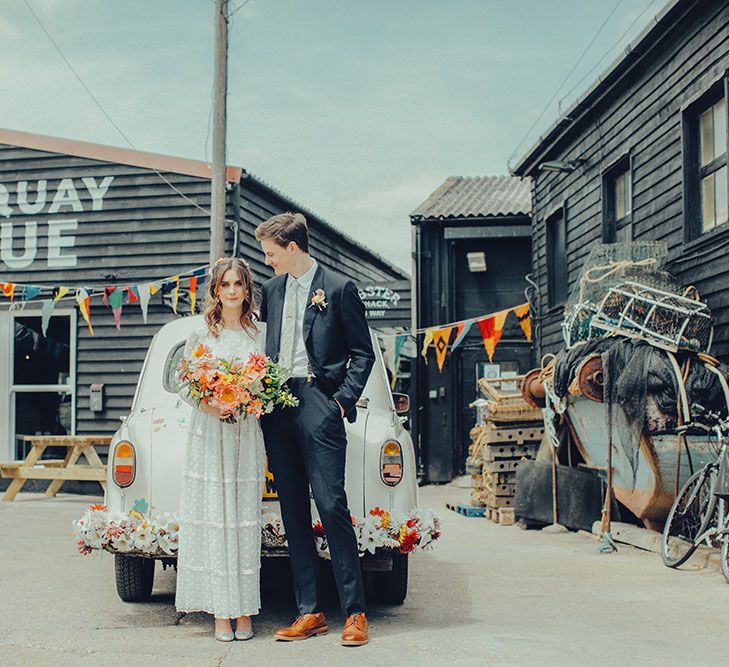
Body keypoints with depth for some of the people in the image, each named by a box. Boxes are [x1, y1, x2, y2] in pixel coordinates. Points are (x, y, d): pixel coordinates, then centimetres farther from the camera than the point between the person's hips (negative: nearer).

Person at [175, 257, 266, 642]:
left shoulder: (261, 334, 9)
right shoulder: (201, 334, 5)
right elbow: (184, 385, 4)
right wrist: (211, 406, -13)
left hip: (248, 436, 1)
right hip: (209, 435, -1)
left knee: (244, 519, 0)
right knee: (214, 518, -3)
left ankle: (244, 610, 5)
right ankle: (220, 611, 1)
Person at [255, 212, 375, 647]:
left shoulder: (339, 289, -1)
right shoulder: (273, 290, 16)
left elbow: (363, 353, 0)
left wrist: (343, 400, -10)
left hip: (318, 405, -6)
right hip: (277, 405, 6)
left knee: (332, 506, -9)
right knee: (293, 512, 6)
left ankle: (355, 612, -2)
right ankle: (310, 612, 13)